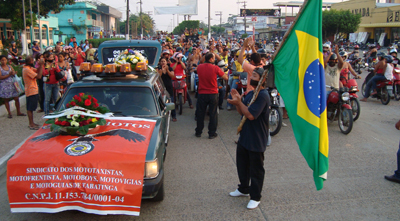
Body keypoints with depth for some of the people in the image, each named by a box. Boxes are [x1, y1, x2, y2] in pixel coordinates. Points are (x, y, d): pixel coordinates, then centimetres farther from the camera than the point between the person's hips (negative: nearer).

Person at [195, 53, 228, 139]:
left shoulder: (199, 67, -2)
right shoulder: (215, 68, -11)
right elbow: (226, 78, -5)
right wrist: (221, 71, 12)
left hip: (202, 94, 3)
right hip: (213, 94, -2)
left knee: (200, 113, 13)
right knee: (213, 114, 8)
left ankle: (198, 132, 23)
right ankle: (212, 133, 13)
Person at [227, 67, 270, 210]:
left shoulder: (263, 95, -20)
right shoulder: (250, 93, 10)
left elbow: (251, 115, -27)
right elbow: (242, 112, 11)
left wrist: (238, 102, -19)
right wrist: (237, 100, -4)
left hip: (257, 140, -9)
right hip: (245, 136, 10)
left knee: (256, 169, 5)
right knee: (242, 164, 21)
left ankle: (255, 197, 20)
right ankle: (243, 189, 41)